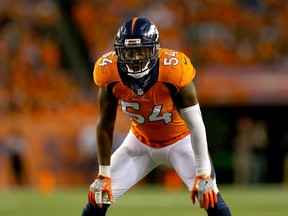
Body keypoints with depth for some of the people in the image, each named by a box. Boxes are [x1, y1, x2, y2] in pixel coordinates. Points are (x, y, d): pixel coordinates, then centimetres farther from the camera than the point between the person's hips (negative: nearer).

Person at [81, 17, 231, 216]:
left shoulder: (173, 69, -33)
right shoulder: (110, 73, -23)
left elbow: (195, 123, -25)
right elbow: (105, 125, -10)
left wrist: (203, 174, -25)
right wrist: (104, 174, -8)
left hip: (180, 141, -3)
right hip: (140, 142, 3)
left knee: (210, 198, -20)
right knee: (99, 197, -4)